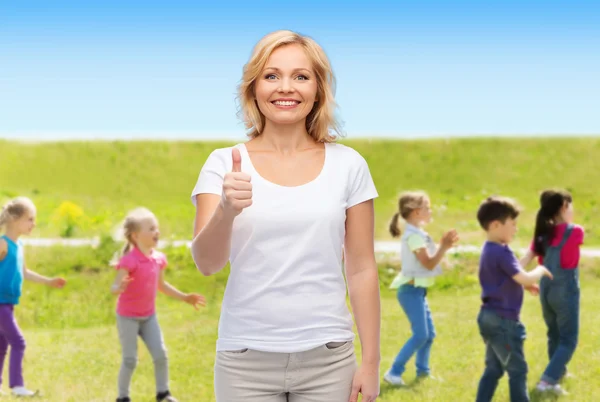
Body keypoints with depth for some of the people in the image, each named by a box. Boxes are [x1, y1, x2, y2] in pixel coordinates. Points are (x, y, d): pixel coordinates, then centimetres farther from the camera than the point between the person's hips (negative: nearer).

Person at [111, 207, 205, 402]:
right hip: (128, 317, -6)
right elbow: (114, 287, -26)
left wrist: (185, 297, 17)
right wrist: (120, 288, -51)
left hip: (149, 316, 6)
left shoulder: (158, 258, -1)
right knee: (130, 360, -1)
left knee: (160, 354, 4)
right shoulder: (129, 261, -23)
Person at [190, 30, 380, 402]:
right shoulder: (224, 163, -2)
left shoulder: (348, 165, 0)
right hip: (246, 357, -1)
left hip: (327, 356, 1)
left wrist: (371, 361, 2)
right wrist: (226, 211, -30)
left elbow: (362, 270, 3)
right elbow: (206, 263, -12)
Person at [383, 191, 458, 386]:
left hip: (418, 291, 10)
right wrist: (444, 247, -20)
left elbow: (429, 260, 18)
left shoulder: (417, 234, 13)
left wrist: (443, 246, 8)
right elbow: (429, 264, -20)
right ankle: (394, 372, -9)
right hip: (411, 291, -10)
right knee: (420, 334, -13)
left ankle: (422, 370, 24)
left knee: (429, 334, 13)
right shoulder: (414, 236, -18)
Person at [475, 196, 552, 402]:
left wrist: (527, 285, 10)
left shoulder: (489, 250, 12)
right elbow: (525, 278, -26)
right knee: (517, 370, 0)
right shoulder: (502, 252, -20)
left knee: (493, 369, 15)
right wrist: (541, 270, -6)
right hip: (503, 320, -10)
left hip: (490, 316, 10)